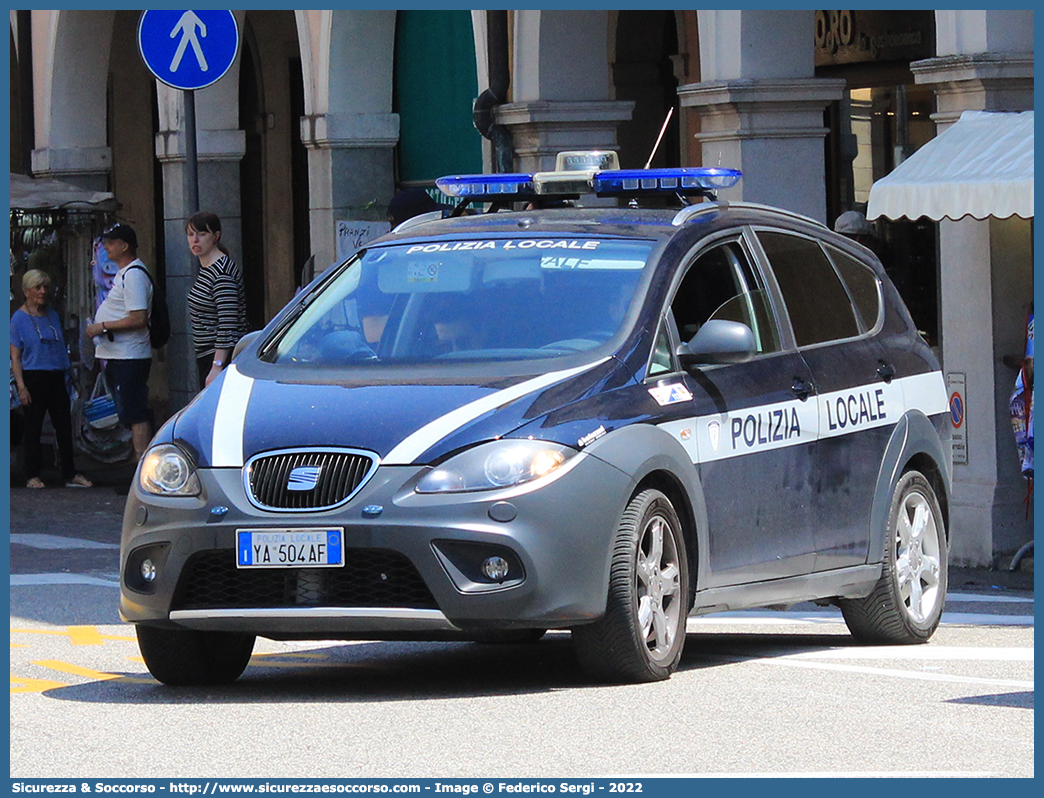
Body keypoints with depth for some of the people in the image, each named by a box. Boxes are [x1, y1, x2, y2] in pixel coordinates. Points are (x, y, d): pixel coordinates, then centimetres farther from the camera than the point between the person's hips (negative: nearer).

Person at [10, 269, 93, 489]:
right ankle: (32, 476, 6)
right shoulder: (19, 318, -3)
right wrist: (21, 386, -14)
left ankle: (70, 475, 11)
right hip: (33, 378, -5)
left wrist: (67, 374, 14)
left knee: (64, 426, 6)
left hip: (56, 378, 5)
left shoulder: (53, 315, 14)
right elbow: (15, 357, -6)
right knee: (33, 428, 0)